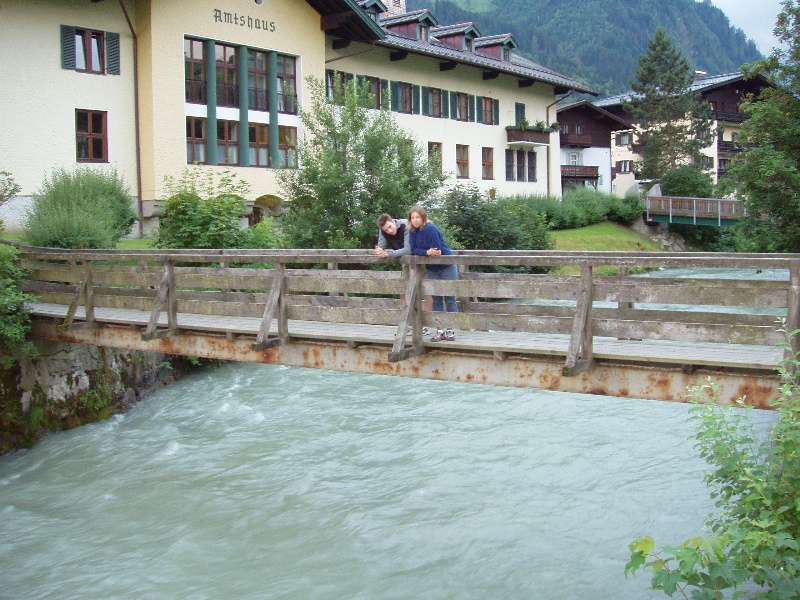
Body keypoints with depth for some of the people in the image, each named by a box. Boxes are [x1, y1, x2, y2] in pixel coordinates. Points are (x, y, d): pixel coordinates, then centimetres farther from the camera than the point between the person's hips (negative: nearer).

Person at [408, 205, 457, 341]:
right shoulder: (413, 231, -1)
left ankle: (450, 330, 0)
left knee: (449, 299, -2)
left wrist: (421, 253, -15)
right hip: (432, 269, 7)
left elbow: (437, 250, -25)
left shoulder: (431, 229, -21)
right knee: (436, 300, 5)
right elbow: (413, 249, -10)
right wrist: (427, 252, -26)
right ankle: (439, 331, 8)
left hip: (447, 265, -6)